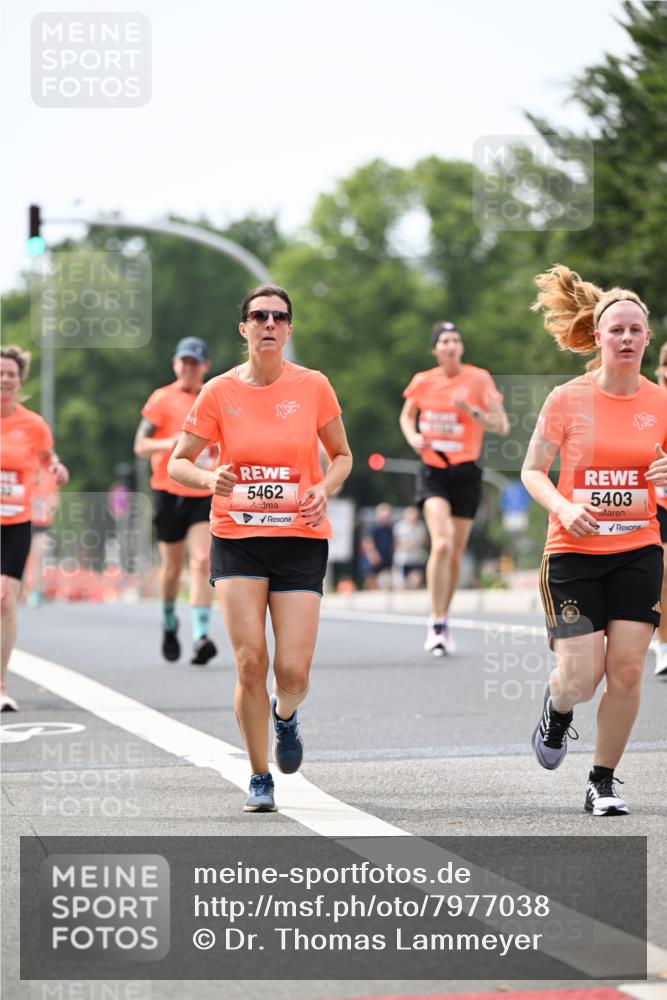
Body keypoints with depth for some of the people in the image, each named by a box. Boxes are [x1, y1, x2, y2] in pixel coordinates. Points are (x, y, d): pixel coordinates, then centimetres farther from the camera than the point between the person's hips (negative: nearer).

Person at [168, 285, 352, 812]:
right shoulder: (220, 391, -1)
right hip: (237, 538, 0)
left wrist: (323, 490, -10)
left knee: (294, 672, -7)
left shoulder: (313, 386, -1)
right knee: (250, 663, -10)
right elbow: (178, 463, 4)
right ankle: (260, 778, 8)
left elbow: (342, 456, 11)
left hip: (300, 539, 0)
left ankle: (285, 716, 31)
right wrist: (209, 480, -18)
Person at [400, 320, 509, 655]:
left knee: (455, 553, 7)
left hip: (466, 472, 1)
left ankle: (442, 621, 27)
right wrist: (413, 436, -2)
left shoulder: (479, 379, -4)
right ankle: (436, 624, -16)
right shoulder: (422, 382, 1)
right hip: (433, 471, -1)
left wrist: (471, 410, -21)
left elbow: (502, 426, -5)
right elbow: (406, 416, 19)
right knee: (441, 543, -21)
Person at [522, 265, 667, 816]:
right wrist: (563, 507, -18)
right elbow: (532, 471, 1)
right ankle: (556, 708, 30)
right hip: (574, 552, -2)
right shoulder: (567, 399, -6)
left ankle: (603, 780, 14)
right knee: (580, 678, -8)